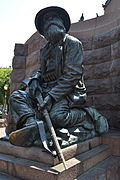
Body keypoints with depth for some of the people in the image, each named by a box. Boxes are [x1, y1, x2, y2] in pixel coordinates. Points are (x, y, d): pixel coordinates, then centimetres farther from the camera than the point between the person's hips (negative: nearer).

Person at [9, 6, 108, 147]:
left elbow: (72, 75, -13)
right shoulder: (45, 49, 22)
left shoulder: (72, 43, -2)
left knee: (57, 115, -34)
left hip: (69, 91, -7)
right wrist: (35, 79, 1)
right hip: (47, 89, 7)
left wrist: (52, 96, -21)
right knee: (17, 96, -9)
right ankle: (32, 125, -31)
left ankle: (92, 117, -9)